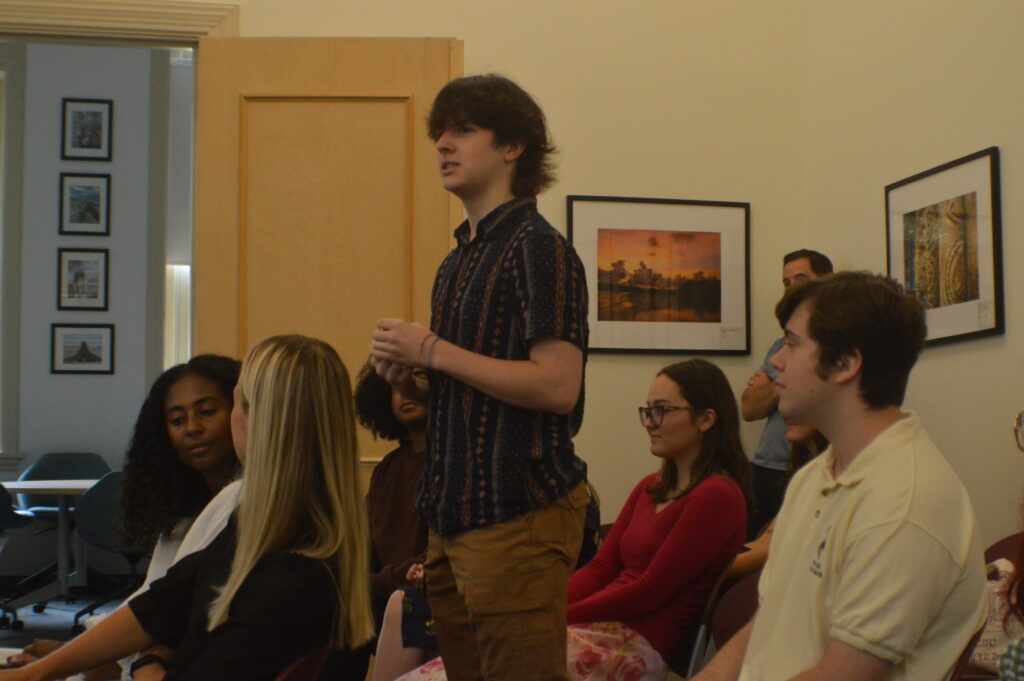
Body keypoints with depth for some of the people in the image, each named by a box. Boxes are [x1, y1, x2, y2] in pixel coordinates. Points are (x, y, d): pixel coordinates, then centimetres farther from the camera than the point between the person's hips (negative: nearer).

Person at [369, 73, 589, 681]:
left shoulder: (539, 248, -11)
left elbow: (556, 386, -21)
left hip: (519, 519, -9)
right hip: (453, 518, 9)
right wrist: (406, 376, 4)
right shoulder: (457, 261, 16)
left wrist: (434, 351, -16)